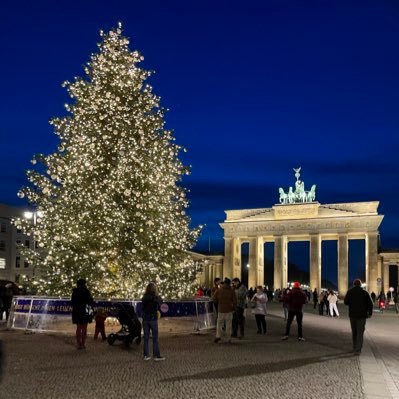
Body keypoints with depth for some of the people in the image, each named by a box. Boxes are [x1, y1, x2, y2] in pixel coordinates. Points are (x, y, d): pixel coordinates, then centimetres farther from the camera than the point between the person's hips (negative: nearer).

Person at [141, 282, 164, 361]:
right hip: (153, 319, -4)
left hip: (145, 319, 4)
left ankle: (146, 355, 11)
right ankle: (156, 355, 5)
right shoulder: (157, 298, -9)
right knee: (155, 338, 3)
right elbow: (160, 309, -1)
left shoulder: (144, 298, 2)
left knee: (146, 337, 9)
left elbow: (142, 308, 6)